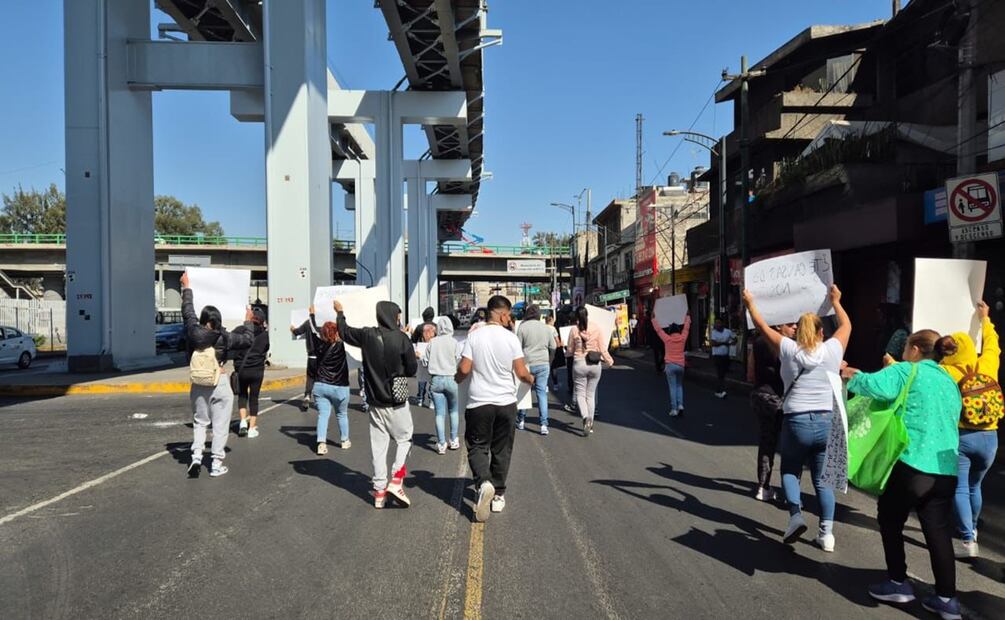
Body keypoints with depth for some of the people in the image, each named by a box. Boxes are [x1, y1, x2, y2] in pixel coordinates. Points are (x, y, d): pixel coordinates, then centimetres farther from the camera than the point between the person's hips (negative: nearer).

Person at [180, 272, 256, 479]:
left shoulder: (194, 332, -4)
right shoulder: (224, 337, -9)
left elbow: (187, 310, 12)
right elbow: (247, 340, 6)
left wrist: (186, 287, 24)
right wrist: (248, 322, 22)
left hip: (198, 385, 3)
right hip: (220, 384, -3)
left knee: (199, 422, 19)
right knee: (220, 425, 5)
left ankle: (196, 456, 3)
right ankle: (217, 465, 8)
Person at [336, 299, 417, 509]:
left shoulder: (367, 335, -4)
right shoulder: (402, 338, -14)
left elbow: (344, 331, 15)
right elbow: (412, 369, -7)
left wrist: (339, 313, 32)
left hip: (375, 401, 4)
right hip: (397, 402, -4)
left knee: (378, 446, 11)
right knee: (404, 439, 12)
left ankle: (379, 490, 16)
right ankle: (396, 480, -2)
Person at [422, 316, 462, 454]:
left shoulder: (432, 343, 0)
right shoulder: (454, 343, -6)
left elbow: (425, 363, 5)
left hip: (435, 380, 1)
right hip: (451, 379, -1)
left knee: (440, 413, 4)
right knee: (453, 411, 17)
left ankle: (441, 444, 5)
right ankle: (454, 441, 21)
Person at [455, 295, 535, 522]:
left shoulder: (474, 336, -6)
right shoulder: (511, 338, -5)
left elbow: (464, 369, -9)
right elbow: (521, 372, -6)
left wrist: (458, 379, 14)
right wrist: (531, 379, 16)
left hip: (479, 402, -1)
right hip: (506, 402, 1)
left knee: (477, 446, 9)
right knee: (501, 450, 14)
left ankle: (483, 483, -16)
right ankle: (498, 494, 21)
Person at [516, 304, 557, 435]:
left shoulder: (522, 327, -5)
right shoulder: (547, 328, 6)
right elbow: (553, 348, 10)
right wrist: (549, 362, 21)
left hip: (527, 364, -2)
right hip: (543, 364, 2)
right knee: (542, 392, 4)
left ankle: (521, 421, 22)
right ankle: (544, 424, -1)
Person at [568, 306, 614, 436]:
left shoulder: (574, 330, -7)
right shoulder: (596, 328, -3)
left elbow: (570, 349, 1)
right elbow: (602, 348, -1)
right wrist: (609, 361, 14)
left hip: (579, 364, -2)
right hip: (595, 364, 2)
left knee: (580, 393, 5)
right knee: (591, 394, 12)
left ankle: (586, 417, -19)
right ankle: (590, 424, 14)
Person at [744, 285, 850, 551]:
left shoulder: (789, 349, -2)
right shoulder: (832, 350, 2)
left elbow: (762, 326, 10)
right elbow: (846, 325, 22)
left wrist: (750, 304, 26)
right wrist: (835, 301, 38)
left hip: (796, 422, -2)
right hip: (826, 422, 2)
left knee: (790, 471, 18)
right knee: (822, 479, 14)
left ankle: (796, 515, -3)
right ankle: (826, 532, 13)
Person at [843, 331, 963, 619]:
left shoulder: (907, 371, -4)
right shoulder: (950, 383, 19)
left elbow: (875, 386, -26)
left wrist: (853, 377, -5)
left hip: (912, 464, -6)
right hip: (946, 471, 6)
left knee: (890, 521, 12)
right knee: (939, 533, 9)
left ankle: (898, 584, 17)